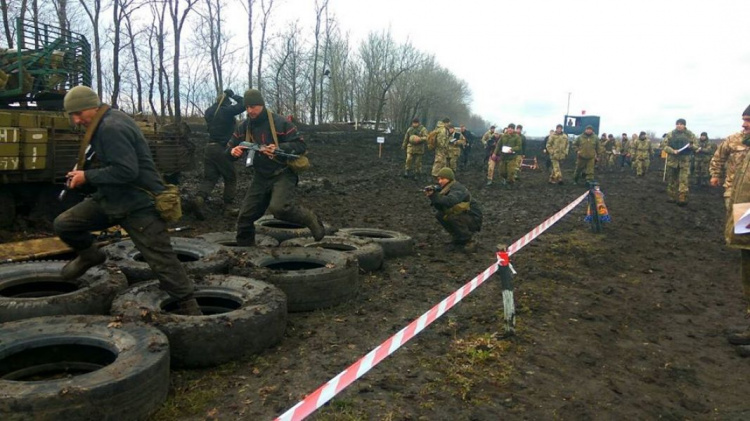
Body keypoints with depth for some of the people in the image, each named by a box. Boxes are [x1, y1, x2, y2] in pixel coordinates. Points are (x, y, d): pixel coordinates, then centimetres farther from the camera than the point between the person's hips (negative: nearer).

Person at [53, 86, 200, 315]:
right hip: (111, 198, 10)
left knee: (163, 261, -8)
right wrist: (83, 172, 8)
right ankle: (89, 255, 32)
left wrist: (87, 177, -17)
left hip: (140, 205, -9)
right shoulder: (103, 124, 11)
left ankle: (189, 308, 1)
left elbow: (126, 171, -28)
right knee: (63, 224, 6)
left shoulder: (112, 127, -20)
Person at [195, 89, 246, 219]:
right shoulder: (227, 111, -10)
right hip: (223, 149, -6)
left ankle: (200, 197, -21)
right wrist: (233, 96, 3)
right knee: (230, 178, 8)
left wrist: (220, 99, 27)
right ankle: (228, 206, 7)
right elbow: (243, 105, -9)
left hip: (210, 147, 6)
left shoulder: (209, 111, 10)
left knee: (209, 177, 6)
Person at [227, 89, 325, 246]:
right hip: (261, 177, 6)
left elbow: (301, 145, -12)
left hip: (283, 174, -6)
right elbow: (229, 148, 11)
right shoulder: (243, 127, 4)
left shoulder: (279, 122, -12)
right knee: (245, 217, 4)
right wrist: (233, 151, -15)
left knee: (278, 208, -30)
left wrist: (279, 148, -30)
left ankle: (310, 219, -4)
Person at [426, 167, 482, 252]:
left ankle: (469, 241, -11)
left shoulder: (457, 188, -22)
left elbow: (450, 201, -43)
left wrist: (434, 195, -39)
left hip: (474, 219, -8)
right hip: (462, 216, 9)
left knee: (453, 217, -33)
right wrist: (432, 195, -18)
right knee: (439, 214, -3)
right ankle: (458, 239, 8)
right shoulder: (446, 189, 3)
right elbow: (440, 207, -4)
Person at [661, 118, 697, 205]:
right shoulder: (670, 134, 3)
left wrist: (691, 146, -17)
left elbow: (696, 146, 7)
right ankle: (671, 197, 20)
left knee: (683, 180, -10)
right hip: (672, 160, 1)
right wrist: (672, 151, -17)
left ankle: (682, 198, -12)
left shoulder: (690, 134, 4)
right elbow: (663, 145, -1)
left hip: (685, 160, -1)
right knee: (671, 179, 9)